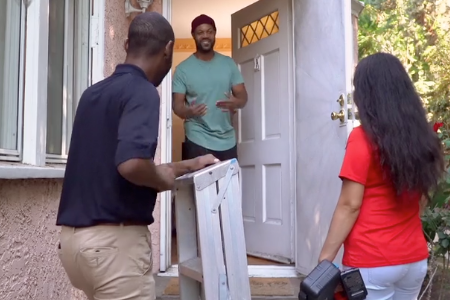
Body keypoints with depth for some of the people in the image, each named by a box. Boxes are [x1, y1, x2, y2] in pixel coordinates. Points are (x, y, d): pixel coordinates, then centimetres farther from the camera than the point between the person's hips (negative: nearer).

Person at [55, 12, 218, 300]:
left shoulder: (94, 93, 14)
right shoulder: (142, 92, -13)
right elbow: (131, 164, -30)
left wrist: (187, 165, 26)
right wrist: (164, 179, -8)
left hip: (75, 236, 9)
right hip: (113, 239, -9)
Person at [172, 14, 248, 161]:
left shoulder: (229, 63, 7)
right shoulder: (183, 68, -3)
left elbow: (243, 96, 5)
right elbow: (177, 104, -5)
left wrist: (235, 102, -19)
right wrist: (188, 111, -28)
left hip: (228, 141, 4)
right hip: (198, 141, -3)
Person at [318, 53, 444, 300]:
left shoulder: (363, 139, -15)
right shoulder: (423, 137, 3)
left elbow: (349, 206, -17)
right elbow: (419, 194, 12)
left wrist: (325, 259, -11)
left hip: (371, 263, -6)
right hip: (415, 258, 6)